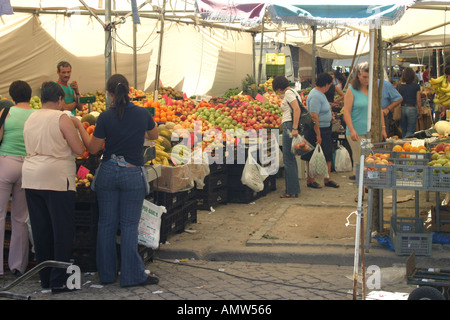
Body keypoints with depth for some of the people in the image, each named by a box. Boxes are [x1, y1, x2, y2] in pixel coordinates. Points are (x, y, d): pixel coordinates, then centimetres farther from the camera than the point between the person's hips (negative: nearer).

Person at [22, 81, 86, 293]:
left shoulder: (30, 120, 12)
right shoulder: (61, 118, -7)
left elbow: (31, 148, 16)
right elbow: (80, 150, -8)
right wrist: (76, 128, 8)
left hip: (30, 178, 7)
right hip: (56, 178, -6)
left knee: (40, 230, 12)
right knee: (62, 230, 1)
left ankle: (45, 278, 20)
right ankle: (58, 281, 1)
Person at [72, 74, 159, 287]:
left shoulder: (106, 117, -8)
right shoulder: (142, 114, -4)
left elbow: (93, 148, -2)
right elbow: (154, 136, 15)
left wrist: (79, 126, 8)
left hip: (108, 172, 1)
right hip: (132, 174, 0)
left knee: (106, 223, 10)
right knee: (129, 225, 3)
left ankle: (106, 274, 17)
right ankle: (132, 275, 3)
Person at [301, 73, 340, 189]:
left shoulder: (320, 94, 12)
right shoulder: (315, 97, -21)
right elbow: (314, 117, -25)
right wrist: (318, 135, -25)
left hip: (325, 129, 10)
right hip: (316, 130, -10)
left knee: (327, 155, 12)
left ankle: (328, 179, 20)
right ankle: (310, 180, 9)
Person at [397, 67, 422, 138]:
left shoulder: (399, 86, 1)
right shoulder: (416, 86, -3)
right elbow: (418, 100, -1)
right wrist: (419, 111, 9)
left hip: (402, 108, 3)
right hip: (412, 108, -3)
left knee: (404, 130, 14)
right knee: (410, 131, 0)